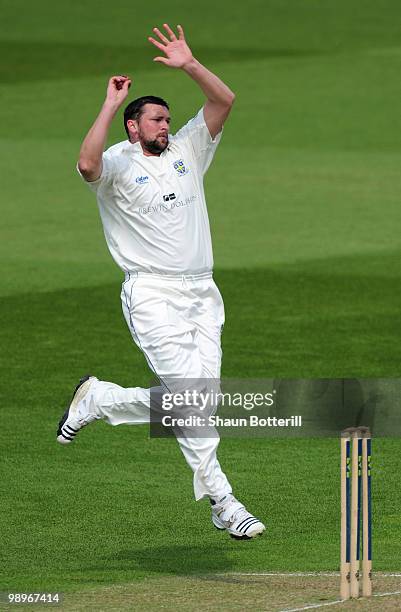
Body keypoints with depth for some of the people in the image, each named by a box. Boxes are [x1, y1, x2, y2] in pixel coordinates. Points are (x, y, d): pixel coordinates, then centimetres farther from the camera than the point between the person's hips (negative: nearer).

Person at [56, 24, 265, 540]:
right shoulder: (117, 165, 1)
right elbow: (87, 163, -23)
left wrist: (188, 65, -2)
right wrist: (110, 105, -17)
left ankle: (98, 400, 16)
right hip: (153, 295, -6)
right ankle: (221, 501, -6)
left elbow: (224, 100, 10)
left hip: (202, 294, 6)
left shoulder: (187, 151, 17)